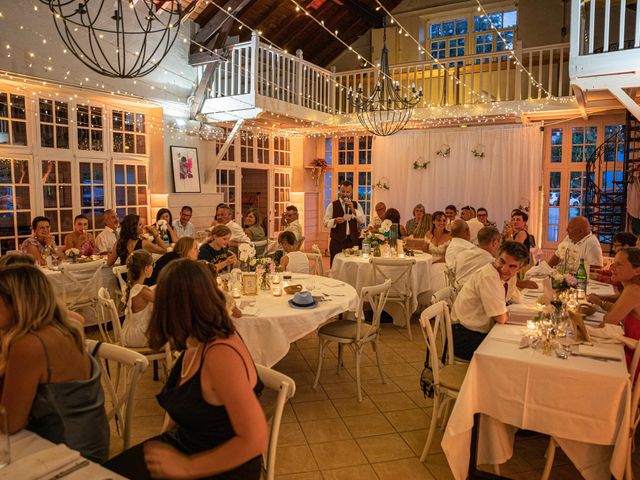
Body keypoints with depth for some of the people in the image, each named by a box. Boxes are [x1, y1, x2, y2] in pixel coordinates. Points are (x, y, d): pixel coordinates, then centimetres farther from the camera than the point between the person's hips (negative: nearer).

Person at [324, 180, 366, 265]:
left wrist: (353, 210, -12)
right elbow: (326, 222, -2)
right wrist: (335, 221, -21)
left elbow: (363, 220, 0)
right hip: (337, 241, -2)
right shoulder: (332, 205, 3)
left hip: (352, 240, 3)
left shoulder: (356, 205, 12)